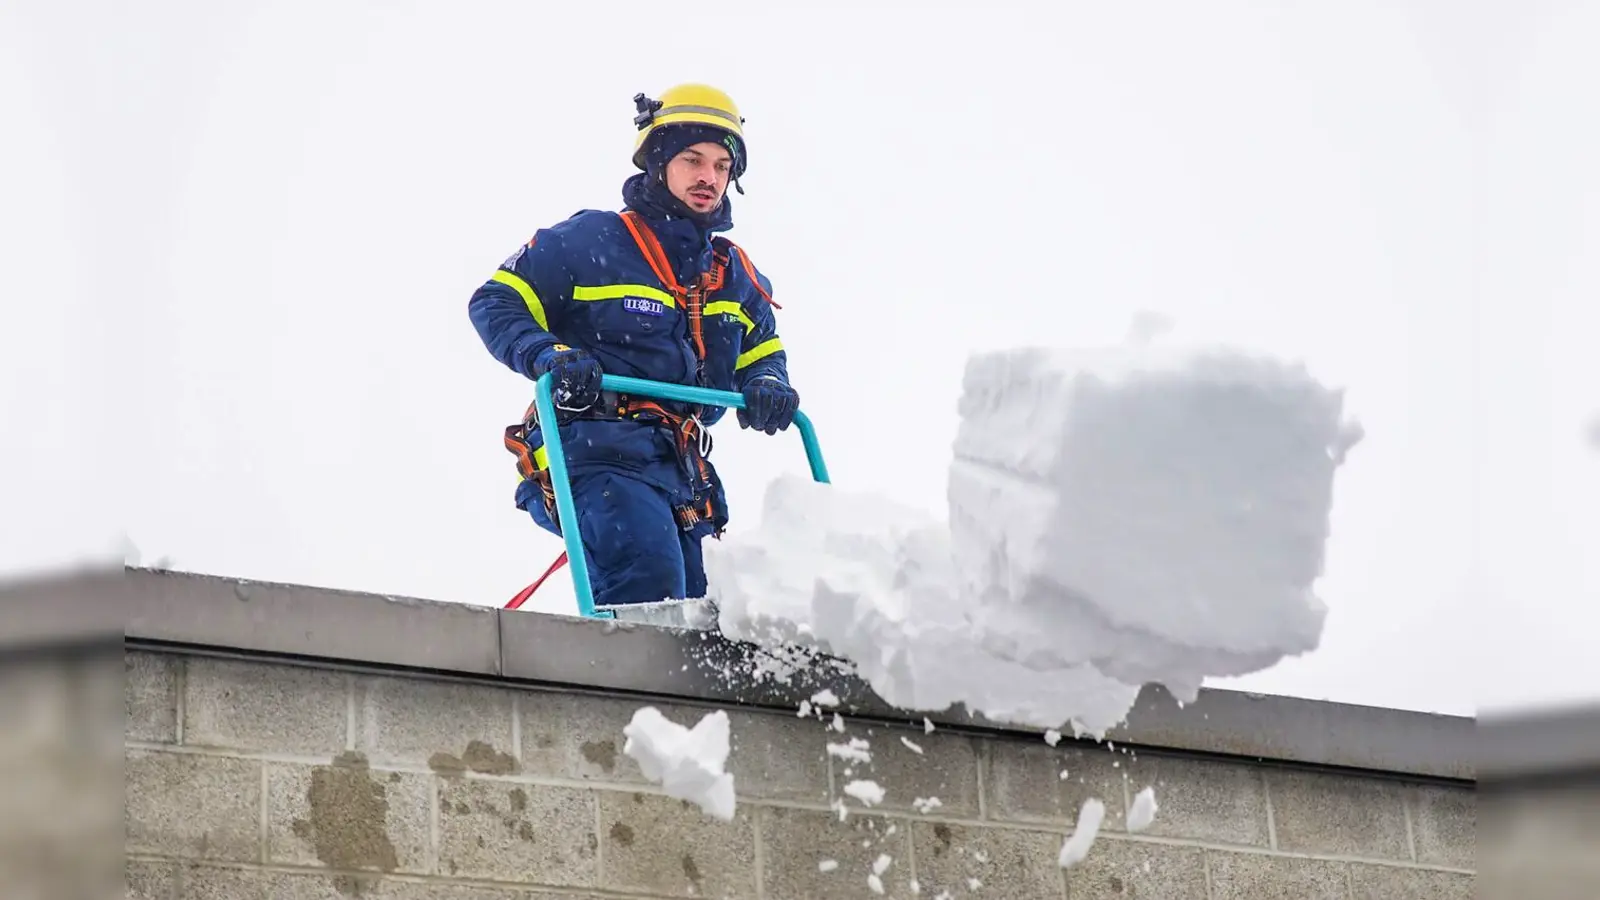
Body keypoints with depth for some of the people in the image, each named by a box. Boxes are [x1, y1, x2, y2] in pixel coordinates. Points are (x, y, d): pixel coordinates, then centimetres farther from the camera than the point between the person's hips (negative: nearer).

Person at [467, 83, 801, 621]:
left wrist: (767, 387, 3)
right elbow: (495, 303, 1)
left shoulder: (736, 276, 19)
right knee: (649, 578, -31)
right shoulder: (590, 241, 0)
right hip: (593, 454, -7)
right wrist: (548, 356, -19)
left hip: (679, 473, 7)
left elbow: (763, 353, 29)